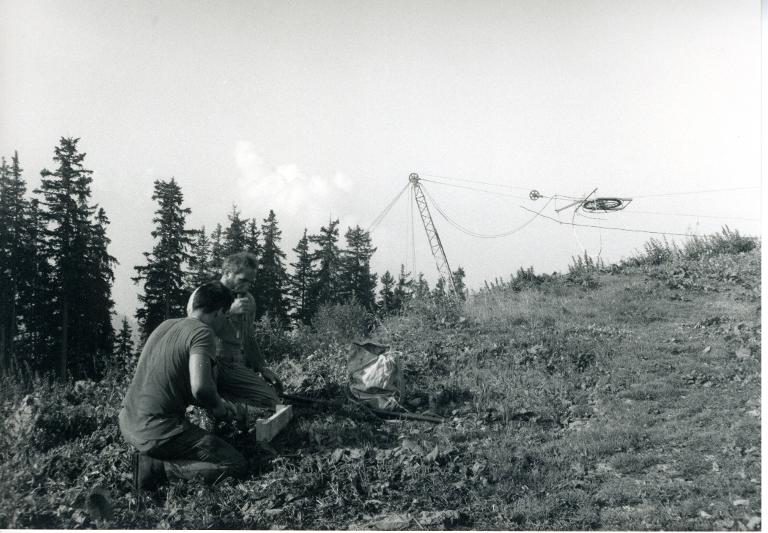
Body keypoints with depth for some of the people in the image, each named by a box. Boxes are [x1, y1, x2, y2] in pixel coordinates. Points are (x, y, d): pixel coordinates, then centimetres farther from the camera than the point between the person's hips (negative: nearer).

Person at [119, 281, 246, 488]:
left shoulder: (165, 325, 13)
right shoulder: (202, 332, -12)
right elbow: (200, 387, -28)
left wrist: (217, 402, 21)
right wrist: (217, 405, -5)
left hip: (127, 423, 9)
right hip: (157, 431, -8)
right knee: (237, 465, -4)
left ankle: (151, 458, 11)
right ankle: (156, 466, -6)